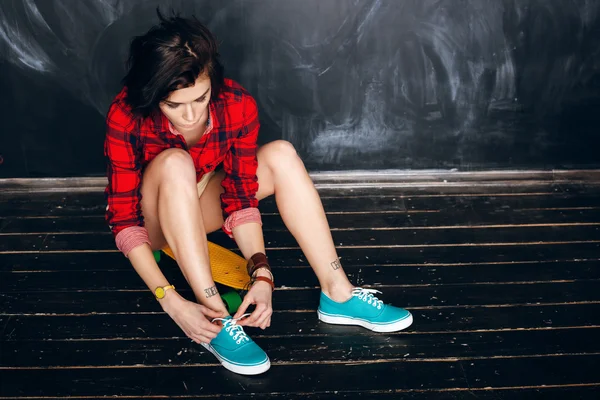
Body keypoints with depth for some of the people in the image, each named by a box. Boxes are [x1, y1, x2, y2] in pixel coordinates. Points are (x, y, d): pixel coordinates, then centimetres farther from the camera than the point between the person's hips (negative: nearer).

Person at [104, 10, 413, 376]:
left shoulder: (238, 107, -23)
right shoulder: (126, 117, -30)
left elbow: (240, 199, -19)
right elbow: (124, 220, -28)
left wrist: (261, 274, -33)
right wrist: (170, 301, -38)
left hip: (201, 207, 3)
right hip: (155, 222, -3)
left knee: (281, 156, -21)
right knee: (175, 163, -36)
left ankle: (338, 294, -21)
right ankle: (216, 321, -36)